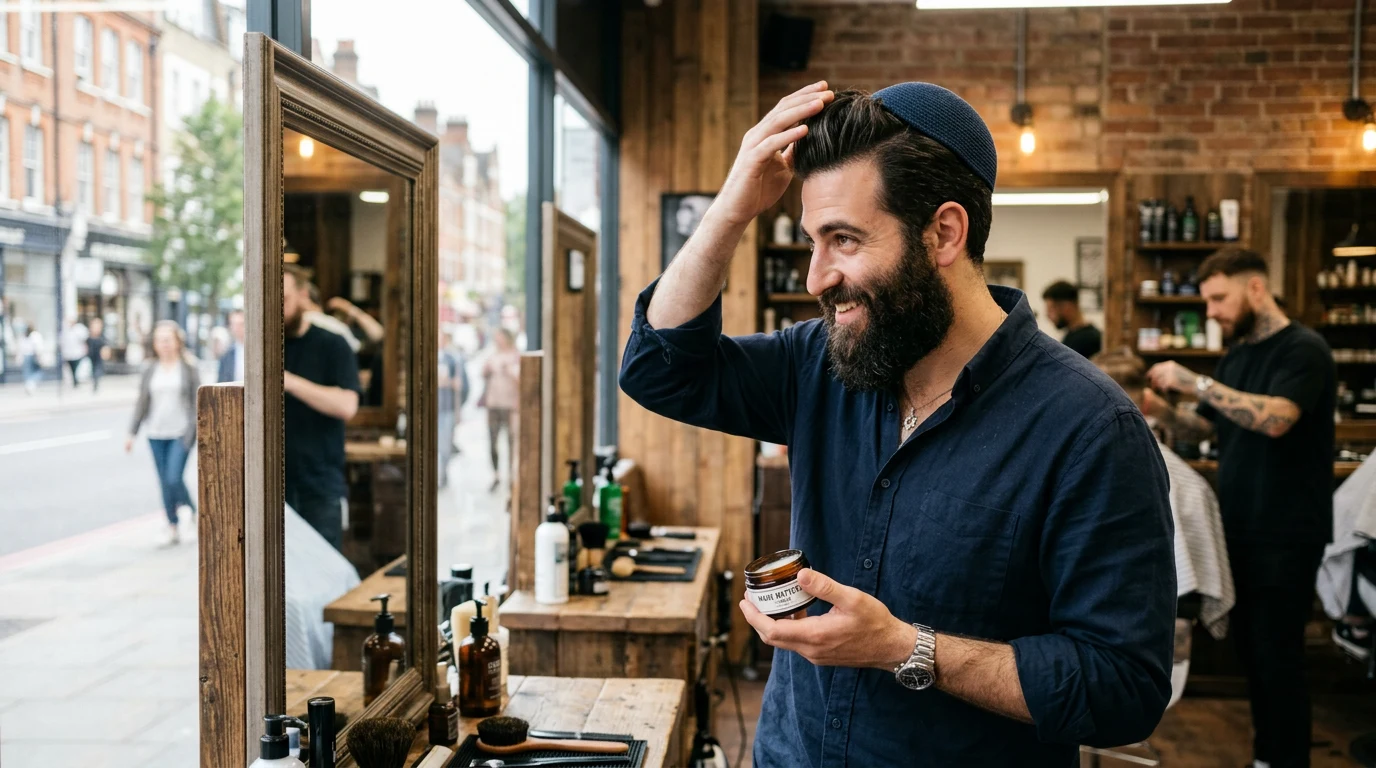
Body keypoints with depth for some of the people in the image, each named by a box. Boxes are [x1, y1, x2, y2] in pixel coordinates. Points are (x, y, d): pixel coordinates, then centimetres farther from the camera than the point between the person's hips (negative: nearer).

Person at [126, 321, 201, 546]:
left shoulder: (188, 368, -1)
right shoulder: (150, 370, 7)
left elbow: (197, 400, -2)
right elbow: (142, 402, 9)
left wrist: (195, 431, -9)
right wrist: (132, 433, 5)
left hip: (181, 433, -3)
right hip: (156, 434, 4)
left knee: (174, 479, -13)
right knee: (164, 483, 5)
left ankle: (193, 511, 13)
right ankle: (172, 529, 13)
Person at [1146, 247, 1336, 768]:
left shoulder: (1303, 349, -14)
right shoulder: (1236, 356, 11)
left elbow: (1274, 419, -30)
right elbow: (1210, 423, 19)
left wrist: (1194, 381, -28)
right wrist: (1166, 412, 0)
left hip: (1285, 533, -8)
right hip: (1240, 526, 8)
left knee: (1277, 653, 0)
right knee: (1248, 646, 14)